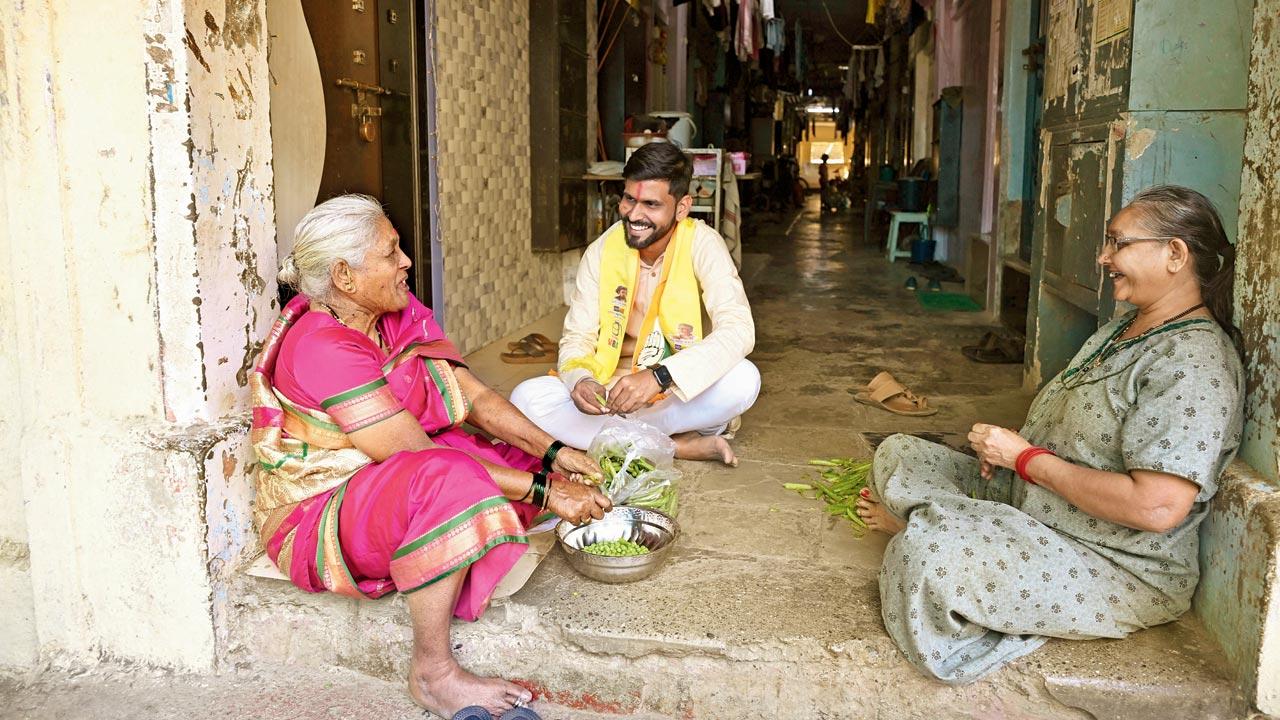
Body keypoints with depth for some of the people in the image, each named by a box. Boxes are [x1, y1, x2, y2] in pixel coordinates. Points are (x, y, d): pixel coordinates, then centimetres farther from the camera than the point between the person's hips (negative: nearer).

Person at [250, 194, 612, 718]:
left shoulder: (400, 315, 0)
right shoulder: (321, 347, -26)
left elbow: (474, 395, -1)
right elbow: (419, 457, -30)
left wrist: (552, 454, -15)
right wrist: (542, 490, -28)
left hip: (394, 495, 9)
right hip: (316, 518, -8)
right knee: (446, 483, -37)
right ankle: (432, 673, -24)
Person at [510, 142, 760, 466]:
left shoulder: (701, 244, -13)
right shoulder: (601, 253, -4)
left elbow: (738, 329, -27)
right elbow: (577, 339, -2)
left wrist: (659, 377, -40)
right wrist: (580, 379, -28)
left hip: (681, 397, -2)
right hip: (612, 392, 3)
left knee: (743, 378, -33)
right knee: (527, 397, -23)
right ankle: (679, 445, -22)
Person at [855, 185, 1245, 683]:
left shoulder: (1193, 364, -23)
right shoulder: (1127, 326, 9)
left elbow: (1156, 507, -31)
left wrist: (1025, 457, -21)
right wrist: (1007, 445, -2)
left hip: (1120, 569, -10)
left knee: (928, 549, -31)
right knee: (898, 452, 10)